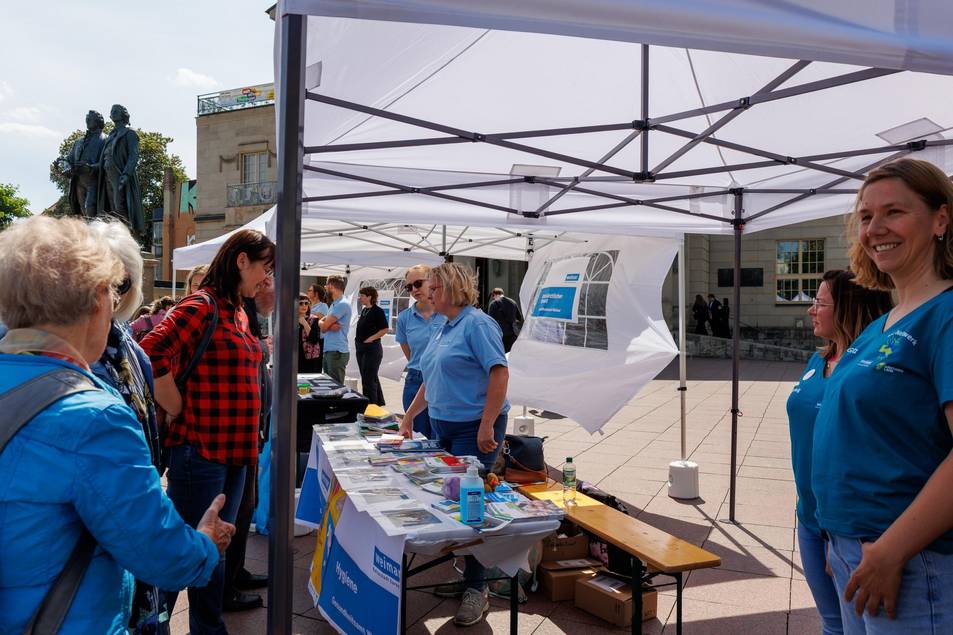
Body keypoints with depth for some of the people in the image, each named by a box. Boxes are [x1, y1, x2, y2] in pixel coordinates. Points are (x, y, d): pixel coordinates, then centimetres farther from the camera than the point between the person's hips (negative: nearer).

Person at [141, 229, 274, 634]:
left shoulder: (238, 314, 14)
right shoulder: (201, 306, -14)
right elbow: (151, 355, -26)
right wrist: (180, 411, -17)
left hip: (233, 448, 9)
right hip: (200, 448, -9)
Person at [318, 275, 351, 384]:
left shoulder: (342, 304, -12)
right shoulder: (333, 304, 20)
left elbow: (324, 327, -13)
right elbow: (321, 322, 11)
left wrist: (325, 324, 9)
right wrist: (329, 325, -10)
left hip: (337, 352, -10)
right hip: (329, 350, 10)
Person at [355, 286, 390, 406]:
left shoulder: (377, 311, -13)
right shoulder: (364, 310, 13)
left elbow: (385, 329, -19)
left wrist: (370, 339, -19)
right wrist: (358, 340, 12)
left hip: (372, 349, -9)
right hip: (361, 348, 9)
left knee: (368, 380, -6)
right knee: (372, 378, 17)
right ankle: (379, 403, 28)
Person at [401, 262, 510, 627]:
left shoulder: (477, 324, -12)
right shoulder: (442, 329, 14)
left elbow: (500, 372, -20)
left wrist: (487, 426, -24)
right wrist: (409, 416, 23)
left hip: (474, 429, -8)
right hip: (444, 426, 9)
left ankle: (476, 589, 7)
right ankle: (467, 576, 24)